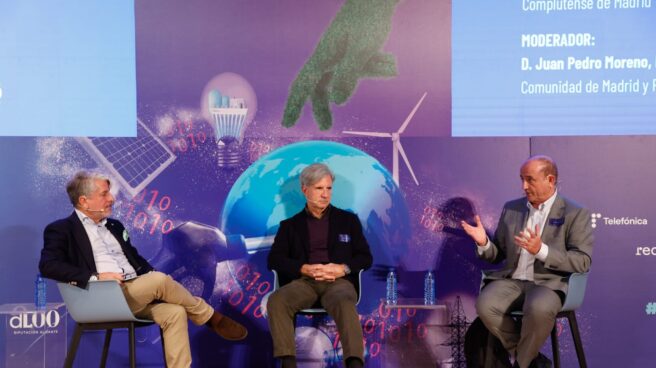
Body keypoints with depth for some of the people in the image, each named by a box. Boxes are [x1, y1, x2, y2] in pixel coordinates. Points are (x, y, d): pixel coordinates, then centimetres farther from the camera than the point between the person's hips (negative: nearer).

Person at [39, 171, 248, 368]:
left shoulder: (114, 226, 24)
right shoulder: (62, 229, 3)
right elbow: (48, 266, -12)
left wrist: (153, 279, 2)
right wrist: (96, 277, -22)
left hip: (138, 292, 7)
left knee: (174, 313, -21)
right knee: (159, 280, -27)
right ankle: (211, 318, -6)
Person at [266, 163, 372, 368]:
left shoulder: (348, 220, 18)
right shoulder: (290, 225, 18)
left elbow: (365, 257, 13)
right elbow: (274, 259, 7)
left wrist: (343, 268, -8)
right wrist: (304, 268, -10)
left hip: (338, 281, -1)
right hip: (304, 281, 1)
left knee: (345, 304, -38)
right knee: (276, 301, -33)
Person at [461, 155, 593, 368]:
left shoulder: (575, 214, 1)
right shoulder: (511, 208, 15)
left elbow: (583, 261, -8)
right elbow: (499, 255, 19)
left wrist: (541, 250, -22)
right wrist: (484, 243, -5)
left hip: (548, 283, -4)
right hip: (512, 280, 4)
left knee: (539, 308, -38)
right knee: (485, 305, -27)